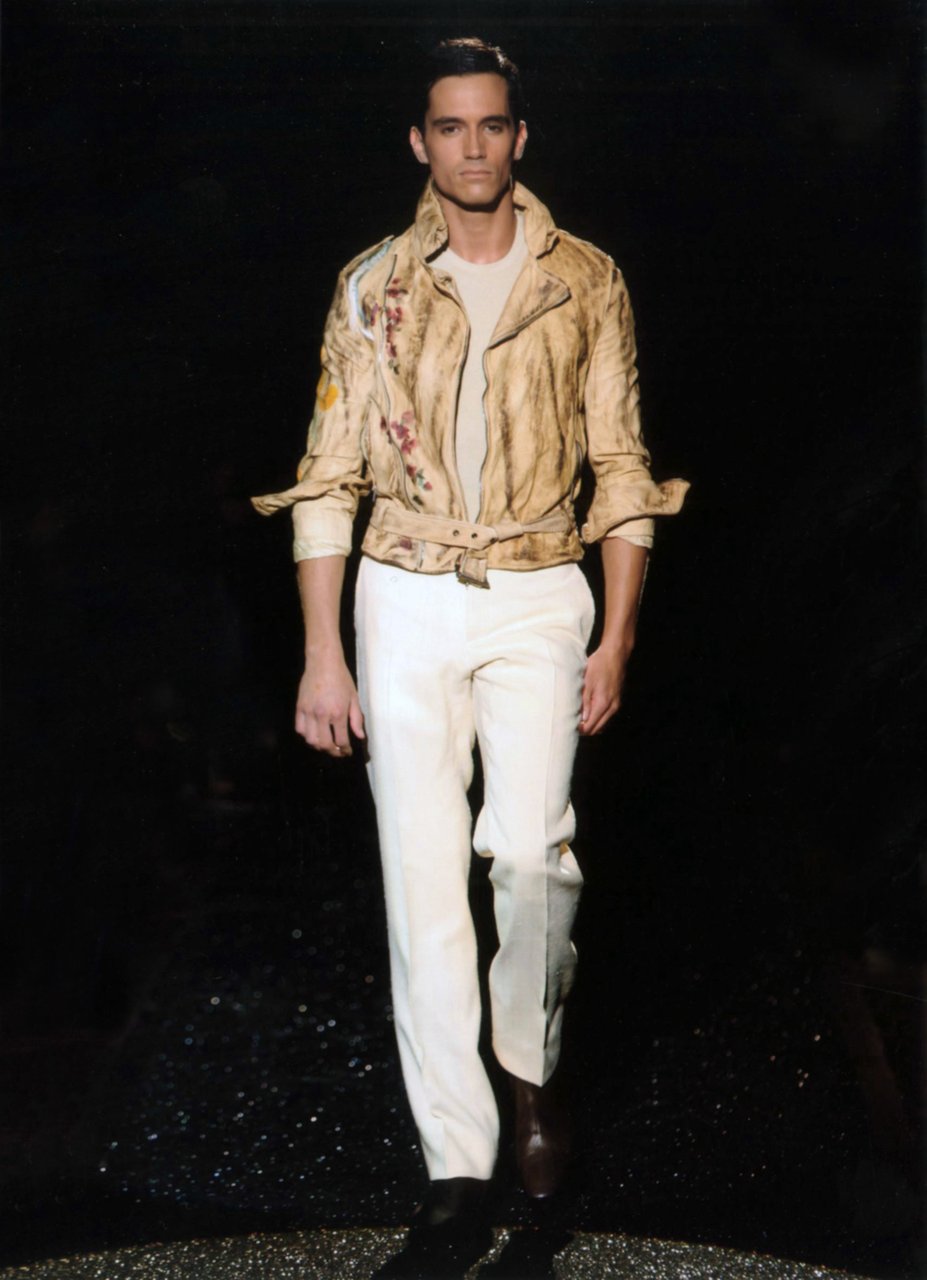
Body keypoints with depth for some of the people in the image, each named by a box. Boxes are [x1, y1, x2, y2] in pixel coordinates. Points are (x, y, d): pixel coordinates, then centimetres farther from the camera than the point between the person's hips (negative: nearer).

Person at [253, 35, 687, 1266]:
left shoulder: (586, 281, 5)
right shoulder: (372, 287, 6)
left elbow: (622, 469, 5)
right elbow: (329, 476, 4)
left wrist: (616, 639, -1)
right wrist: (323, 654, -1)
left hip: (538, 598, -1)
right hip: (406, 601, 1)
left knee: (528, 845, -20)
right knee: (424, 878, -1)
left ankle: (532, 1060, 10)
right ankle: (457, 1160, 10)